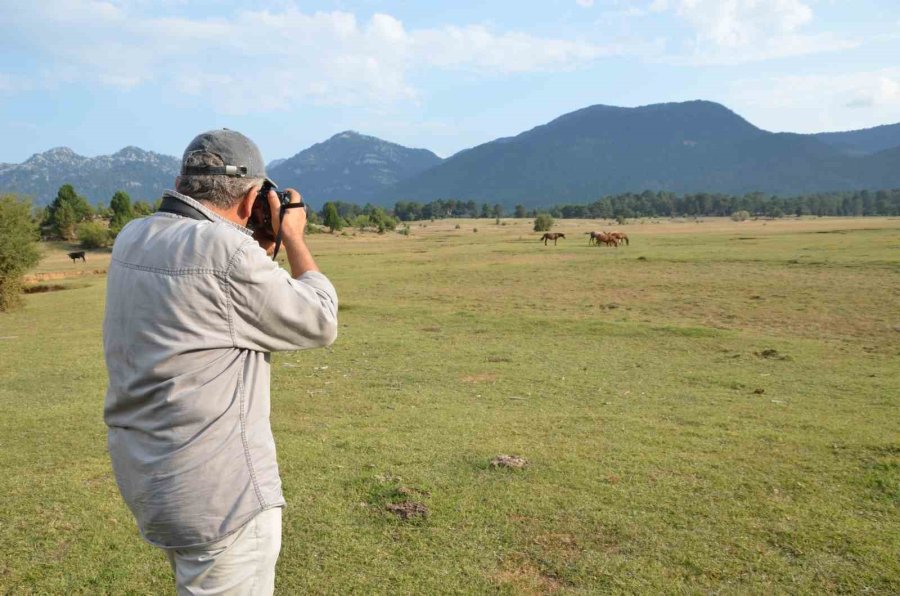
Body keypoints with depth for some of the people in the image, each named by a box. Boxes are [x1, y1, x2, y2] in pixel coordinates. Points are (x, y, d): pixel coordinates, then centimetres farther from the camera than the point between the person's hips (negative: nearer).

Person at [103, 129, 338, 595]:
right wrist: (293, 238, 0)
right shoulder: (226, 250, -23)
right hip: (216, 492, -9)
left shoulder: (131, 239, 2)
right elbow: (319, 323, -11)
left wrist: (258, 250, 11)